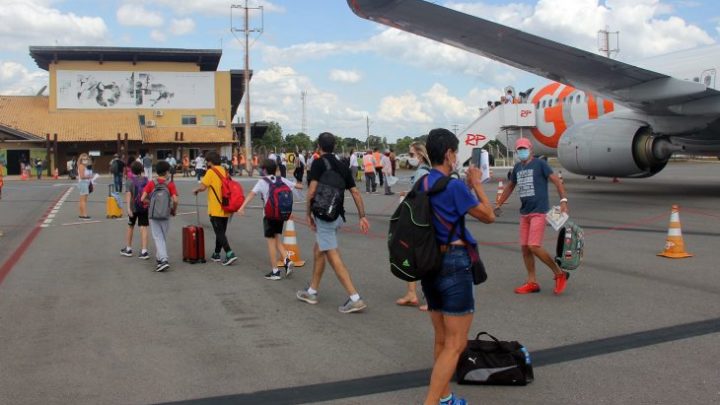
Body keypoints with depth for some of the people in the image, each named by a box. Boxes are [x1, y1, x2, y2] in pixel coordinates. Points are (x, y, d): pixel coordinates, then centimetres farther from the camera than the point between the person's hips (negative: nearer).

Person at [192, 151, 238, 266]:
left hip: (216, 209, -7)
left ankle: (230, 254, -16)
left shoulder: (211, 172, -11)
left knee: (220, 233, -5)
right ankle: (216, 254, 26)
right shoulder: (224, 171, 10)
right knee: (221, 232, 16)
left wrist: (196, 190, 4)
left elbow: (202, 187, -17)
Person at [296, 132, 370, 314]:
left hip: (323, 215, -8)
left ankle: (355, 299, -14)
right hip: (338, 215, 8)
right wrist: (362, 216, 8)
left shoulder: (319, 163, -8)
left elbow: (312, 191, -16)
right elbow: (355, 192, 7)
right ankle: (312, 292, 31)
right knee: (318, 250, 22)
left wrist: (308, 214, -5)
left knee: (333, 257, -8)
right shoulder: (342, 166, 11)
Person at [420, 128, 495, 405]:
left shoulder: (421, 185, 7)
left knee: (442, 340, 18)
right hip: (454, 265, -9)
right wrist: (476, 183, 5)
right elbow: (488, 216, -5)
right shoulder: (454, 186, -16)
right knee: (456, 344, -4)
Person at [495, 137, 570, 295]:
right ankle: (532, 283, 14)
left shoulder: (540, 164, -5)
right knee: (525, 248, 5)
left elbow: (556, 181, -10)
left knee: (534, 246, -15)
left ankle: (559, 274, 1)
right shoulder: (517, 168, 14)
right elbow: (510, 187, 26)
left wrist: (563, 200, -22)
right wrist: (499, 204, 27)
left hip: (539, 212, -7)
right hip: (524, 213, 7)